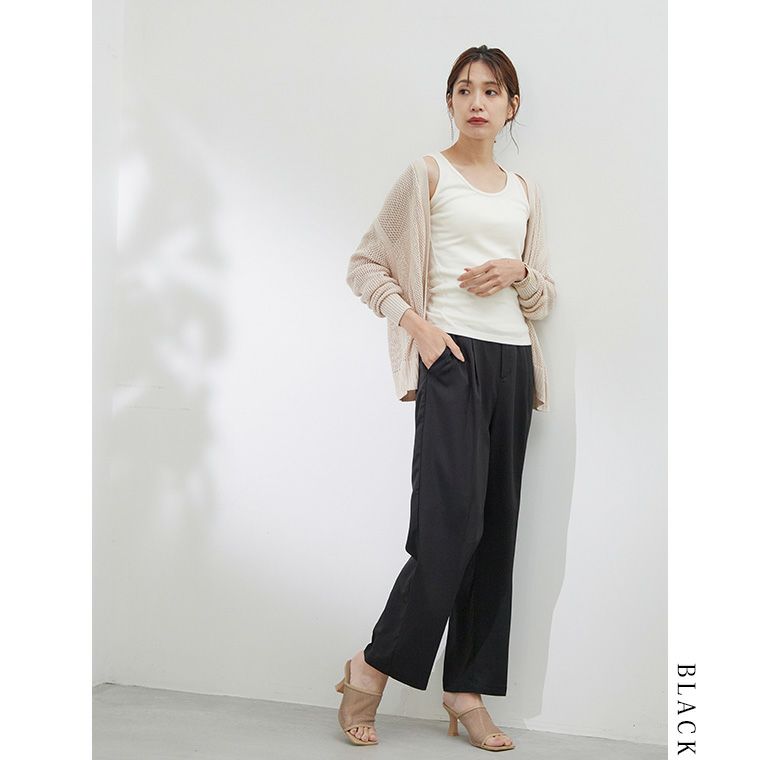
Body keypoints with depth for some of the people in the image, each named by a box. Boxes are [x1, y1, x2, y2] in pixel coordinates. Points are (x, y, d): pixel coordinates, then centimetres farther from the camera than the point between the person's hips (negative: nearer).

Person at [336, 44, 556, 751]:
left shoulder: (524, 191, 19)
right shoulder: (427, 175, 5)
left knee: (496, 528, 3)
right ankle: (371, 667, 1)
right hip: (452, 355, -5)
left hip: (511, 362, 6)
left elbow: (545, 297, 22)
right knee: (451, 523, -15)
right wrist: (416, 322, -11)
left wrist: (517, 272, 0)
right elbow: (364, 264, 3)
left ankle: (467, 691, 11)